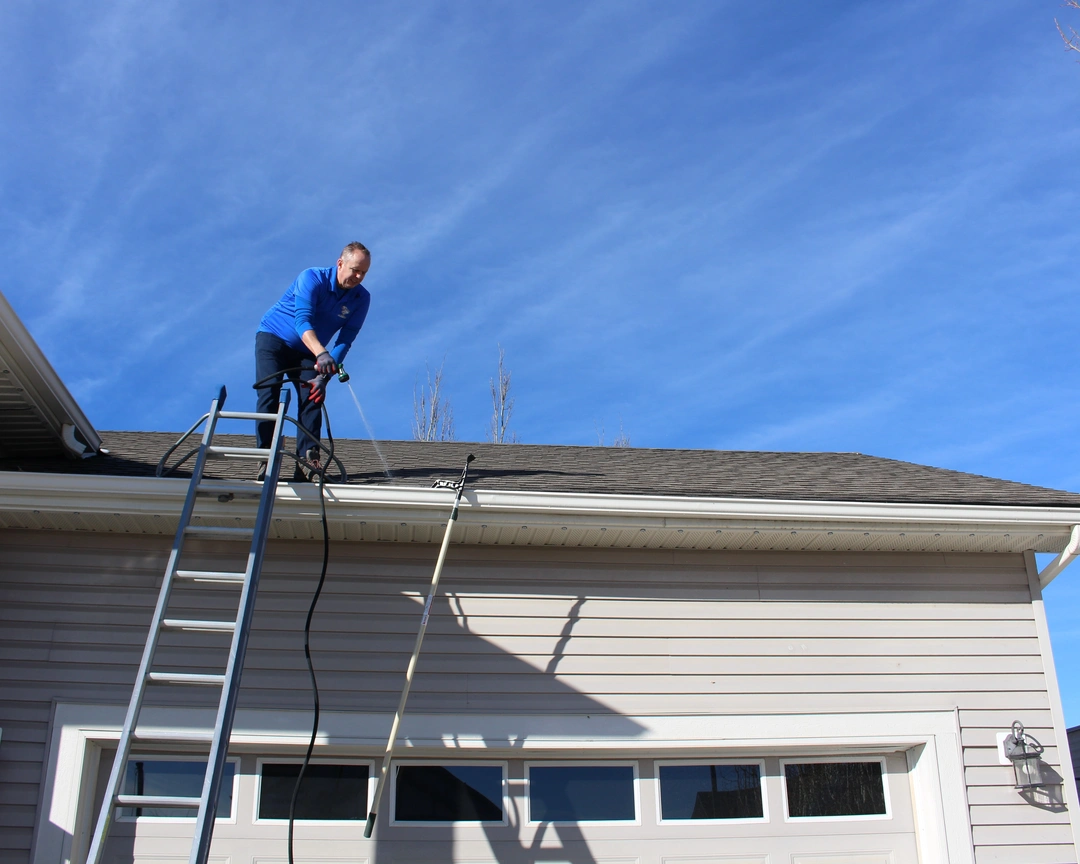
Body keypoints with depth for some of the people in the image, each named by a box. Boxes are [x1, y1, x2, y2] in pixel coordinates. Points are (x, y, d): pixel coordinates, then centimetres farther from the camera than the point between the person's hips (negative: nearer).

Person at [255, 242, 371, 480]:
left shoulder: (361, 298, -11)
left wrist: (329, 366, -30)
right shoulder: (312, 278, -23)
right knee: (269, 394, -17)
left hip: (308, 352, 4)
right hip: (274, 337, -4)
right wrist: (321, 353, -52)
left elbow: (346, 339, -14)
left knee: (312, 398, -14)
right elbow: (302, 321, -35)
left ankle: (307, 462, -16)